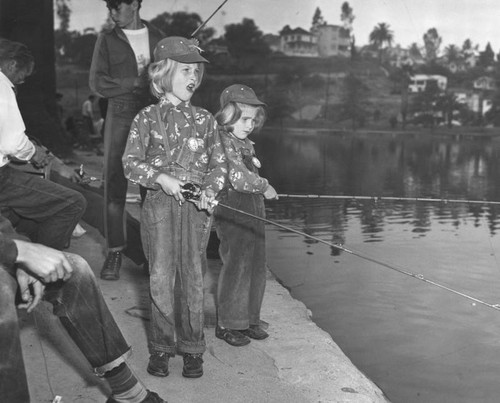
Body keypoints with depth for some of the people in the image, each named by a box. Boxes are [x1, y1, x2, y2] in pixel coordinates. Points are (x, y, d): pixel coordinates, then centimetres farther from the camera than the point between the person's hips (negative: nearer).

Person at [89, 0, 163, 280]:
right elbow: (97, 83, 0)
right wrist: (136, 82, -11)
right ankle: (115, 251, 2)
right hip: (121, 117, -1)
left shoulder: (157, 38, 13)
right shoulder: (107, 41, 8)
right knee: (115, 184, -4)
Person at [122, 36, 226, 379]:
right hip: (160, 203, -1)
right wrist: (159, 177, -16)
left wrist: (210, 188, -8)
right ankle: (161, 347, 18)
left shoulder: (204, 120, 8)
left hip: (197, 206, 1)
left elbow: (218, 163, 10)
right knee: (161, 277, 3)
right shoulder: (147, 118, 2)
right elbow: (131, 162, -1)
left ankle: (192, 348, 18)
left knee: (193, 277, 5)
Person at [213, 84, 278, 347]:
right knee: (236, 266, -4)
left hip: (254, 210, 9)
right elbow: (239, 177, -22)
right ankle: (226, 324, 8)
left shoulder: (246, 143, 16)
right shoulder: (223, 142, -14)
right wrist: (264, 187, -11)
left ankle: (249, 319, 23)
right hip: (232, 211, -9)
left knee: (256, 266, 11)